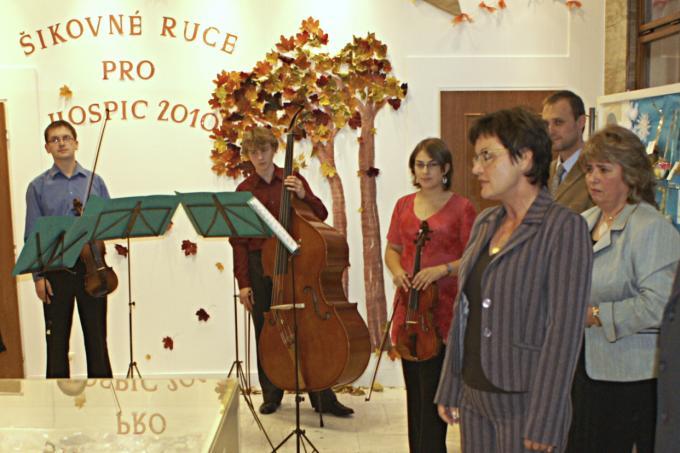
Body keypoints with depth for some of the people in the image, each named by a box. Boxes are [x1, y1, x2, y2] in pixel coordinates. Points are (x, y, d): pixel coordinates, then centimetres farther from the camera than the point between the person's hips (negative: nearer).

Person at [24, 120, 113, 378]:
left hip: (91, 266, 1)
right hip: (55, 268, 0)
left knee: (96, 337, 6)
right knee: (57, 340, 8)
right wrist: (38, 275, -5)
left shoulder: (95, 182, 6)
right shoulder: (38, 187, 4)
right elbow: (32, 234, 1)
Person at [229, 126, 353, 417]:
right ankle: (271, 395, 23)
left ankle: (322, 397, 8)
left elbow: (321, 216, 1)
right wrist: (242, 282, -1)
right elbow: (238, 240, 3)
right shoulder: (244, 190, 5)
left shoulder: (293, 180, 6)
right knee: (266, 332, 7)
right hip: (260, 265, 1)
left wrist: (303, 195, -17)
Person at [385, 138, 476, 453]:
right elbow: (392, 249, 18)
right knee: (414, 388, 13)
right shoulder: (404, 205, 11)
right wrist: (397, 270, -3)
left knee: (432, 390, -7)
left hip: (443, 308, -5)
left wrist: (443, 269, -20)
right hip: (409, 305, 5)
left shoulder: (461, 208, -4)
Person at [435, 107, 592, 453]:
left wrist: (544, 424, -17)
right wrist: (450, 389, 10)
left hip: (524, 404, -6)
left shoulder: (564, 227, -13)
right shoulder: (484, 223, 8)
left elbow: (564, 331, -16)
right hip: (473, 398, 6)